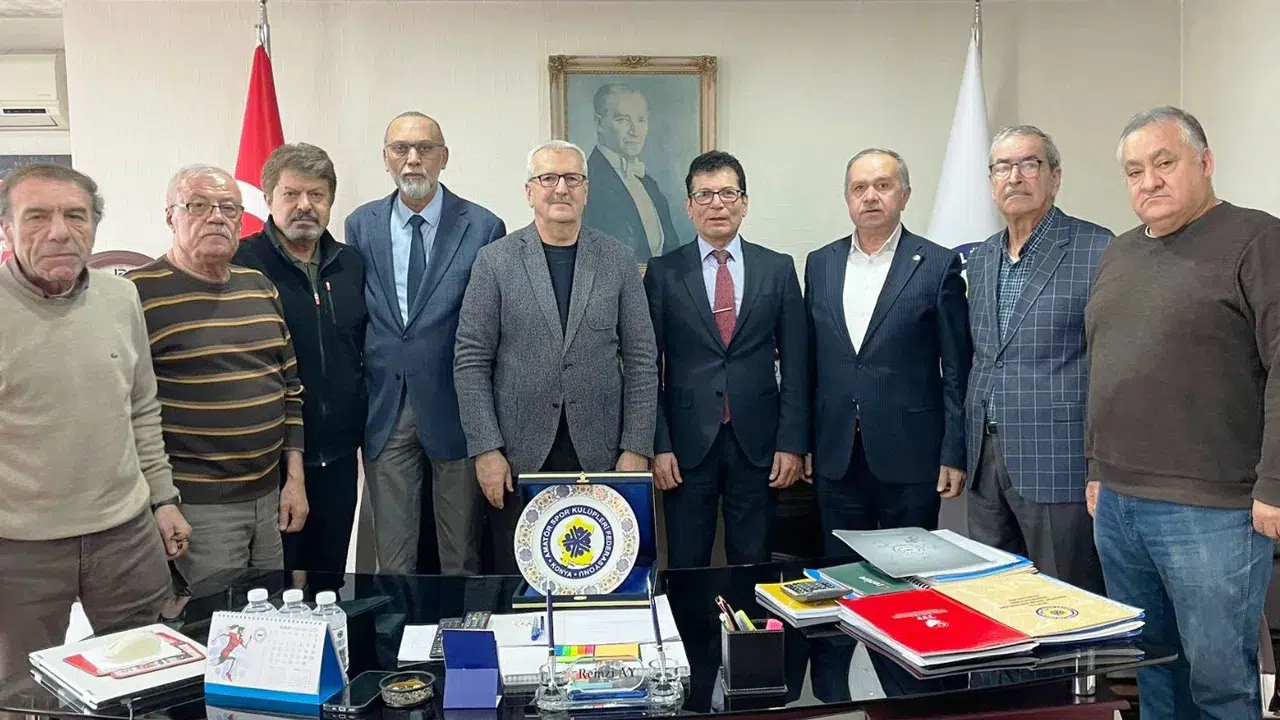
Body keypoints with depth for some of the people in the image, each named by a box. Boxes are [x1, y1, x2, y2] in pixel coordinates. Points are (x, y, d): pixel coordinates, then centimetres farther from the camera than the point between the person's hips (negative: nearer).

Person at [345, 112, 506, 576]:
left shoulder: (482, 228, -3)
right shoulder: (360, 226, 6)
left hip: (454, 409, -2)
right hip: (384, 410, 2)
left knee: (461, 556, 11)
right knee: (392, 555, 11)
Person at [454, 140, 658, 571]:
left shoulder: (617, 261, 4)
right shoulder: (495, 261, 1)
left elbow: (641, 361, 4)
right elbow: (471, 362, 0)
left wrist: (636, 449, -2)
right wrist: (485, 449, -7)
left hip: (599, 455, 1)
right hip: (520, 456, -1)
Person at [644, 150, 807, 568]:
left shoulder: (778, 269, 5)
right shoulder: (663, 272, 2)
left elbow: (794, 364, 4)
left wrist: (792, 442, -2)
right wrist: (658, 445, -5)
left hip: (758, 442, 1)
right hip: (687, 443, -1)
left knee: (753, 567, 10)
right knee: (685, 568, 8)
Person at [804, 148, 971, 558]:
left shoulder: (938, 265, -3)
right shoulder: (820, 264, 9)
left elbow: (957, 369, -3)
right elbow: (810, 359, 11)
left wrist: (954, 455, -6)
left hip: (910, 458, -3)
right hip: (835, 458, 3)